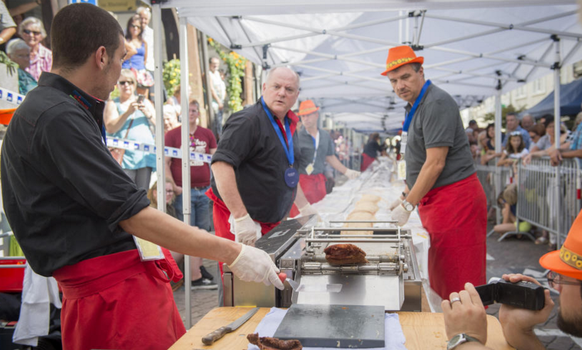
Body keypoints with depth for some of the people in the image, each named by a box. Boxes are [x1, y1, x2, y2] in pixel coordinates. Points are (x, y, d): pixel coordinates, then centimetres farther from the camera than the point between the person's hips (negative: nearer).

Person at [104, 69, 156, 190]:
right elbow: (110, 128, -5)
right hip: (124, 155, -3)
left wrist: (148, 114, -7)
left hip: (145, 155, 3)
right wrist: (128, 113, -15)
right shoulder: (112, 104, 11)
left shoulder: (144, 102, 21)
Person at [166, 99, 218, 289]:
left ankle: (199, 267, 24)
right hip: (184, 191, -4)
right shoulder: (172, 134, 1)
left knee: (202, 231, 10)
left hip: (205, 190, 4)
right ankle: (194, 276, 0)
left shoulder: (207, 134, 11)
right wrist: (174, 187, -11)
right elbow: (165, 163, -2)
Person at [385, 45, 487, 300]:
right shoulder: (414, 106, 16)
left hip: (455, 198, -10)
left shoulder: (436, 103, -15)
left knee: (458, 280, -5)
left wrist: (409, 204, -15)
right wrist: (405, 196, 20)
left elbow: (435, 164, -20)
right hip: (434, 200, 10)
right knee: (439, 277, 14)